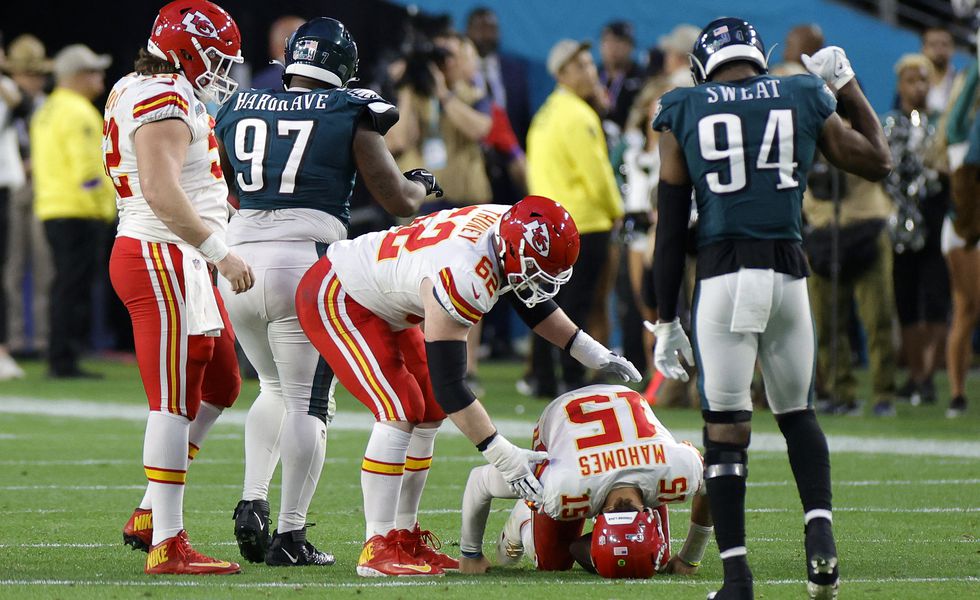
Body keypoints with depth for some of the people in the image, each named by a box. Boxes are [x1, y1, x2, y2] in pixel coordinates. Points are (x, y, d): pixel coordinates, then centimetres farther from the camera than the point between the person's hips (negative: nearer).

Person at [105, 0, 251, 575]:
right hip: (160, 257, -11)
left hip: (180, 263, 11)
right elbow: (162, 193, -26)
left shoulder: (137, 92, 16)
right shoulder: (165, 100, -16)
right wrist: (221, 253, -25)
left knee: (219, 387, 17)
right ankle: (167, 545, -6)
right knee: (176, 401, -8)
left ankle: (151, 516, 20)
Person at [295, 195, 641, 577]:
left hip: (379, 304, 10)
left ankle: (405, 536, 15)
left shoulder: (509, 228, -11)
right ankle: (378, 549, -16)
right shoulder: (464, 277, -37)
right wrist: (502, 455, -30)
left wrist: (595, 355, 4)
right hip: (336, 299, -10)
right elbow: (449, 384, -32)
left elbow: (535, 303, 10)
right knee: (399, 412, -19)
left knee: (429, 414, 9)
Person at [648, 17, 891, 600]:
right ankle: (820, 527, -2)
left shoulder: (684, 114, 6)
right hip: (787, 273, 2)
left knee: (725, 425, 3)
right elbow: (878, 161, 23)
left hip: (722, 275, -1)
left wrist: (666, 320, 11)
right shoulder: (804, 99, 8)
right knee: (797, 411, 19)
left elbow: (671, 229, 7)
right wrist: (849, 87, 35)